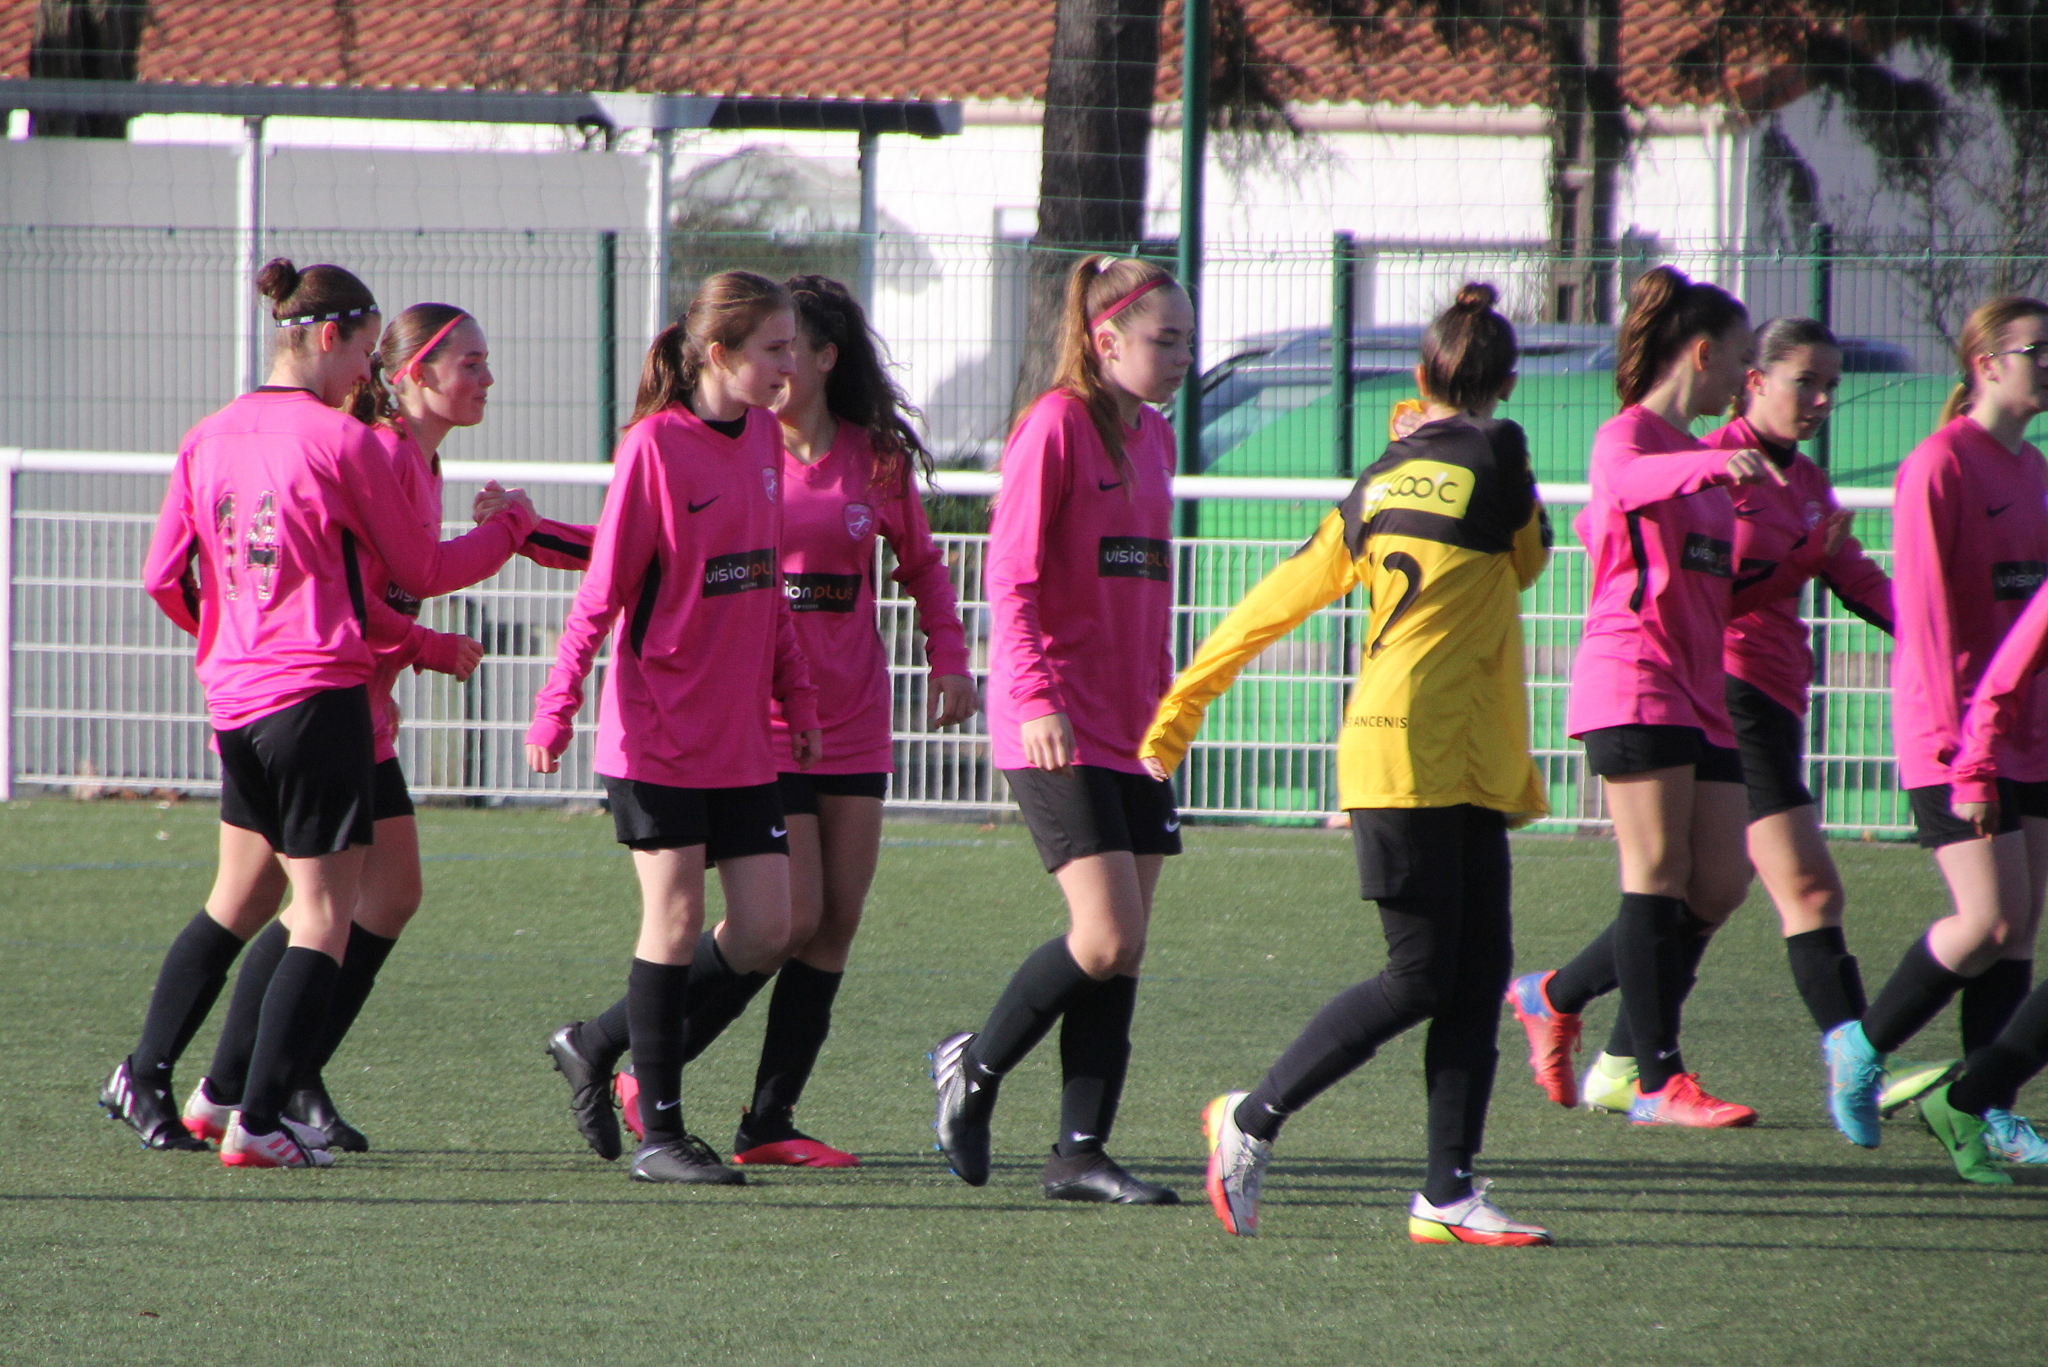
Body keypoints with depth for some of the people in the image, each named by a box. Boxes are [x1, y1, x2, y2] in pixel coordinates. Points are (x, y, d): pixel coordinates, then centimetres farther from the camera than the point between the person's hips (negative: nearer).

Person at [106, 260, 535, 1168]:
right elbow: (419, 572, -1)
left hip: (234, 700, 7)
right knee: (324, 916, -2)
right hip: (319, 697, -7)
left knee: (239, 897, 23)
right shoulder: (343, 443, -11)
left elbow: (163, 579, 9)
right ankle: (259, 1122, -7)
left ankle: (144, 1077, 23)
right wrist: (508, 527, 15)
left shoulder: (208, 440, 6)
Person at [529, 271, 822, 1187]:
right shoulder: (656, 446, -12)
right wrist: (557, 707, -14)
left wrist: (795, 696, 18)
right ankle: (659, 1135, 6)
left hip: (743, 737, 7)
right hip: (659, 732, -7)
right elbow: (604, 588, -11)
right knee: (677, 919, -3)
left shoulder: (764, 438, 9)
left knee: (765, 929, 2)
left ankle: (598, 1045, 20)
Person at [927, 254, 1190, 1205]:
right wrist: (1036, 697, -24)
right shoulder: (1055, 425, -10)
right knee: (1107, 939, -13)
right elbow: (1009, 578, -14)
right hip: (1057, 731, -8)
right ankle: (975, 1066, 9)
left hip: (1133, 730, 8)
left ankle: (1081, 1152, 8)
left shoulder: (1152, 438, 14)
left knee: (1123, 949, 4)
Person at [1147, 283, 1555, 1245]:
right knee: (1421, 977, -4)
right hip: (1420, 755, -8)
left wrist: (1185, 703, 23)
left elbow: (1284, 595, 16)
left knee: (1480, 973, 6)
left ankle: (1448, 1191, 4)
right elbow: (1526, 560, 12)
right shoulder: (1496, 456, -7)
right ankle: (1252, 1119, 2)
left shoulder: (1381, 481, 13)